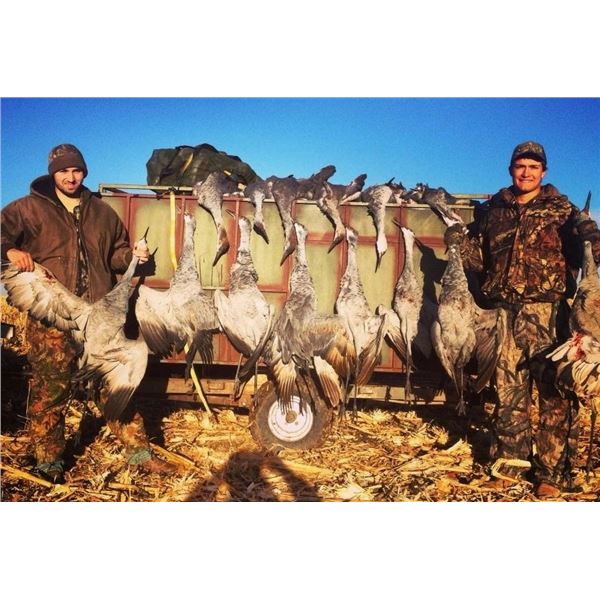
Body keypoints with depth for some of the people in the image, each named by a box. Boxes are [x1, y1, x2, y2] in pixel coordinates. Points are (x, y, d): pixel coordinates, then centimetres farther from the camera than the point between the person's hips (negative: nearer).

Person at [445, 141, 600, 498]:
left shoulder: (561, 209, 7)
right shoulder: (493, 210, 15)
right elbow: (479, 258, 17)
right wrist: (459, 241, -1)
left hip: (548, 312, -3)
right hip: (505, 312, 3)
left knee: (554, 392, -2)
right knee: (508, 389, 9)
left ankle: (553, 472, 8)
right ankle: (511, 462, 22)